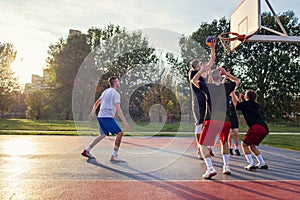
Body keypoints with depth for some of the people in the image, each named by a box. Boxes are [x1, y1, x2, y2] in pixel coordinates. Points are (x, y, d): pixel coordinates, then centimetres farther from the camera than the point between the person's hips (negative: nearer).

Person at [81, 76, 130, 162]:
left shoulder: (105, 91, 18)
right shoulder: (115, 93, -8)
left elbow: (96, 103, 26)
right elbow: (118, 109, -16)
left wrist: (92, 112, 39)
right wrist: (125, 122, -18)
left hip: (100, 116, 9)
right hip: (108, 117, -9)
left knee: (103, 135, 20)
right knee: (119, 133, -7)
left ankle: (86, 151, 23)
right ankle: (114, 156, -8)